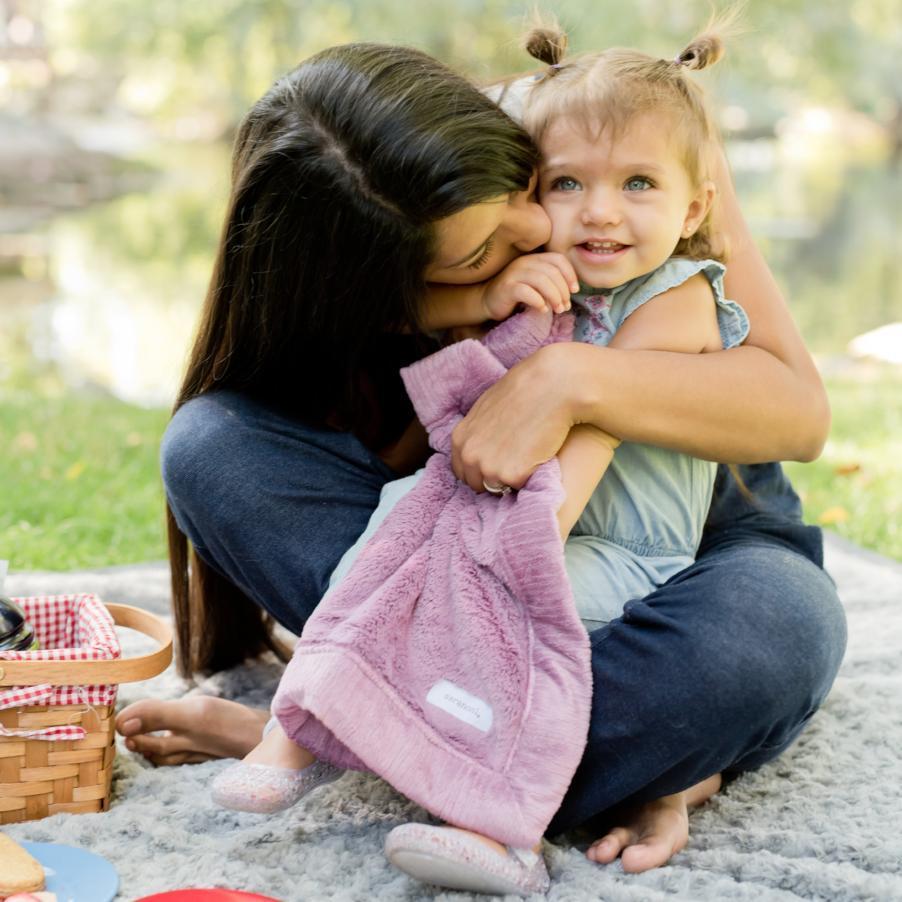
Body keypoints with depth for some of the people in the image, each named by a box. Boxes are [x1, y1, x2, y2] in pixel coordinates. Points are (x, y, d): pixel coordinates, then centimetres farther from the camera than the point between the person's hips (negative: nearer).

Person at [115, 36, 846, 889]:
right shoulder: (357, 297, -15)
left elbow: (800, 409, -19)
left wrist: (571, 376, -36)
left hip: (684, 553, 0)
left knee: (779, 619, -39)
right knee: (208, 442, -21)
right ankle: (626, 757, -27)